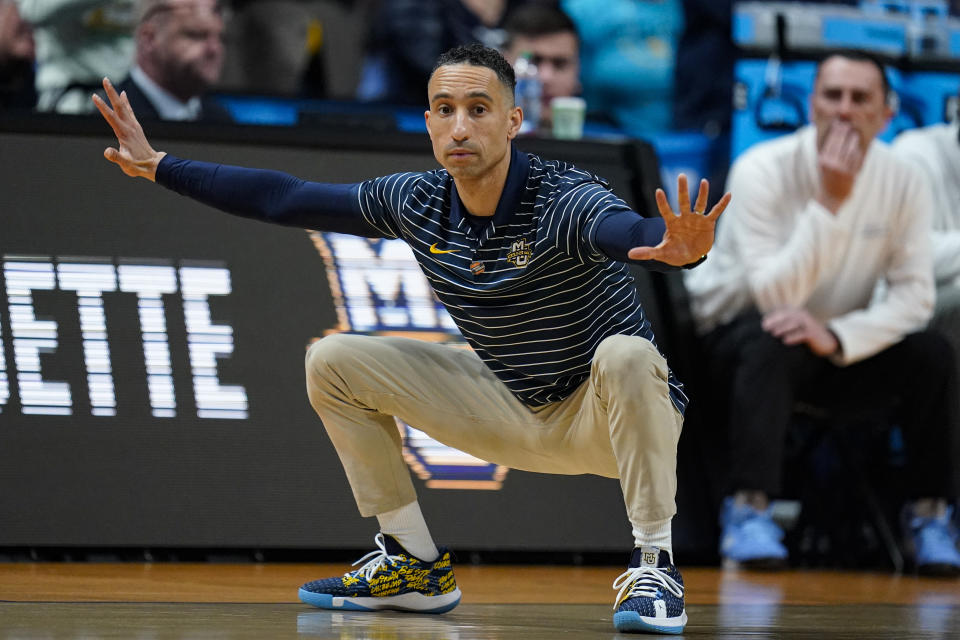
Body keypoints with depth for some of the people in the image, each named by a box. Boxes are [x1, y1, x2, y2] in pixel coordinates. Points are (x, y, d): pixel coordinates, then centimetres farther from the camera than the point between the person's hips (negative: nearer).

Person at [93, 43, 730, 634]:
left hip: (608, 418, -6)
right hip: (512, 413, 6)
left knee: (625, 357, -40)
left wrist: (682, 247, -74)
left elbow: (632, 231, -51)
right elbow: (283, 199, -1)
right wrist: (159, 167, -3)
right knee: (335, 361, -2)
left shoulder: (564, 199, -28)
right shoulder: (417, 202, -9)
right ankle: (415, 566, 8)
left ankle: (655, 565, -24)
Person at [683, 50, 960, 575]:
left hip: (843, 349, 3)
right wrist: (830, 203, -35)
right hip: (739, 329, -3)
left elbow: (914, 295, -15)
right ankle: (749, 512, -37)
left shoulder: (903, 183, -10)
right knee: (774, 344, -37)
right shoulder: (763, 171, -21)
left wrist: (837, 336, -32)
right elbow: (773, 293, -29)